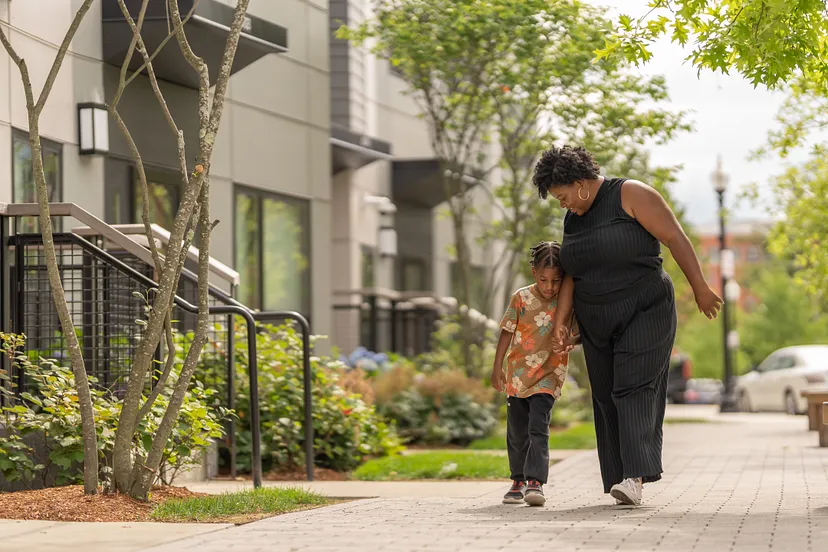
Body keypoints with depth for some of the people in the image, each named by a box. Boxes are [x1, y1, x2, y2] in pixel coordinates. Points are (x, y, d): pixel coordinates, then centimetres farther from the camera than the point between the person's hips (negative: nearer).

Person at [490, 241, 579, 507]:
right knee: (517, 432, 11)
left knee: (538, 429, -16)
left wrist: (568, 340, -22)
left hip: (547, 377, -2)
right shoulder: (521, 298, -6)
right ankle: (518, 480, 27)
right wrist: (497, 368, 3)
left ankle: (535, 481, -19)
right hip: (517, 374, 2)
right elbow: (507, 333, 2)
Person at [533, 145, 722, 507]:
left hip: (644, 312, -7)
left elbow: (675, 238, -11)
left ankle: (635, 477, -27)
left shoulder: (630, 195, -10)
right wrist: (560, 322, 4)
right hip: (596, 325, 7)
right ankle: (620, 482, 6)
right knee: (606, 397, 3)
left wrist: (700, 288, -12)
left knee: (634, 389, -18)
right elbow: (570, 273, 13)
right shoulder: (572, 219, 12)